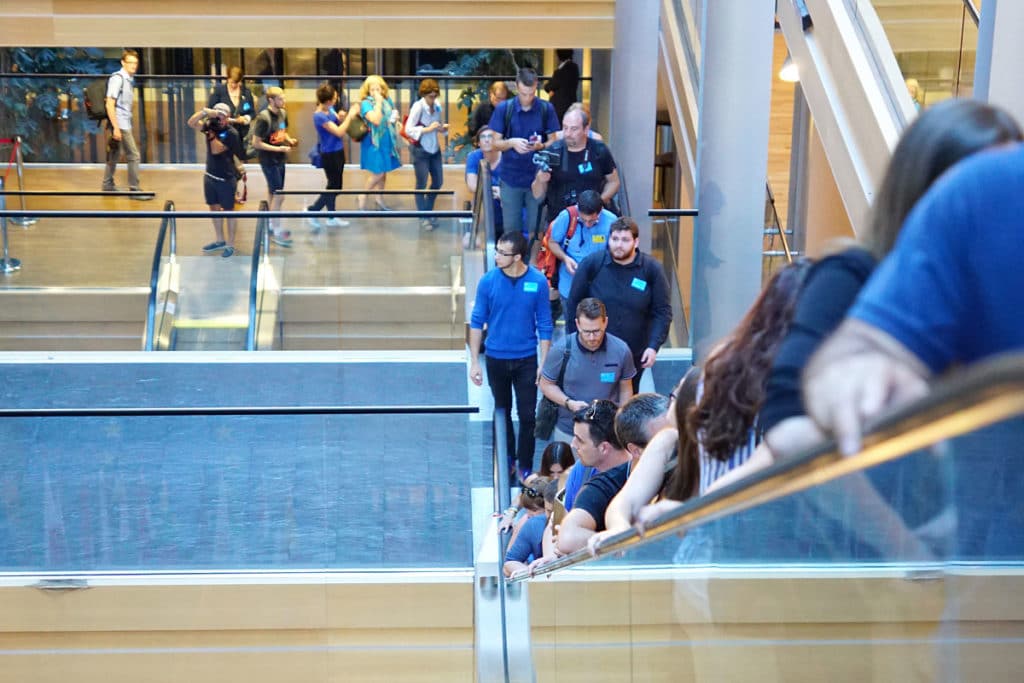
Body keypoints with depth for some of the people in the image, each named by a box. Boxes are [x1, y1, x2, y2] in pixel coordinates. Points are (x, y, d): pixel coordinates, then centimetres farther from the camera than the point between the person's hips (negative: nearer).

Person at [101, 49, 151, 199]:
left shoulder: (130, 79, 11)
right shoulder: (117, 78, -14)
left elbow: (125, 105, 13)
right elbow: (109, 104, -17)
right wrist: (116, 128, -21)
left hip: (125, 123, 8)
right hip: (120, 124, -8)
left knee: (114, 155, 15)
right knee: (134, 156, -6)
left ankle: (107, 185, 24)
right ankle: (135, 190, -1)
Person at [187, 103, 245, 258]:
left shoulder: (232, 133, -17)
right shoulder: (211, 125, 1)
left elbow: (216, 150, -24)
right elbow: (191, 123, -13)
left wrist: (212, 134, -32)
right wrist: (205, 111, -26)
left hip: (225, 179, -7)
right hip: (209, 176, 7)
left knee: (228, 211, 4)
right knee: (214, 208, 17)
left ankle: (230, 245, 12)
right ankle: (219, 240, 31)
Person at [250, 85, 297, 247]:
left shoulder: (282, 113, 2)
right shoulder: (263, 118, -21)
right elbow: (256, 143, -20)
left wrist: (289, 140, -2)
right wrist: (279, 149, -22)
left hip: (279, 159, 8)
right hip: (268, 160, -8)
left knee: (273, 193, 18)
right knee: (279, 196, -5)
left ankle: (273, 225, 30)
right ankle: (276, 232, 3)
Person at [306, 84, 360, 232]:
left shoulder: (330, 109, 1)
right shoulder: (319, 116, -24)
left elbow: (340, 123, 11)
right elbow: (339, 132, -26)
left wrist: (351, 114, -6)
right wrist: (350, 115, -18)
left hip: (338, 152, 9)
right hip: (330, 154, -9)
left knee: (335, 186, 16)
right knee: (334, 186, 1)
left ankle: (331, 218, 27)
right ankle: (312, 211, 14)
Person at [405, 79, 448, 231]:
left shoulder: (437, 107, 1)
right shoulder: (417, 107, -16)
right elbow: (408, 129, -20)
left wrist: (443, 128, -9)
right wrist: (428, 129, -27)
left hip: (435, 149, 6)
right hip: (420, 150, -6)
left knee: (438, 182, 13)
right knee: (421, 184, 4)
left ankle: (429, 211, 33)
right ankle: (423, 217, 15)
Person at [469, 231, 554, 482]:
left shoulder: (538, 282, -12)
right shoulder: (488, 281, -12)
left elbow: (544, 325, -5)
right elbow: (477, 322, -3)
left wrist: (543, 364, -6)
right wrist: (474, 362, -4)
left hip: (526, 360, -1)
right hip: (496, 359, 1)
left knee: (527, 416, 3)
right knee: (502, 412, 16)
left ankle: (525, 466, 18)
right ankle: (507, 460, 34)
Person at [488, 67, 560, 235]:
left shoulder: (546, 108, -2)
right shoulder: (503, 108, -2)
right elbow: (496, 142, 2)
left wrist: (541, 146, -20)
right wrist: (511, 142, -20)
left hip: (537, 178, 0)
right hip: (511, 178, 0)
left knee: (535, 228, 3)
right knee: (511, 229, 5)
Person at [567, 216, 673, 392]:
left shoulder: (651, 269, -8)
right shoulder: (591, 264, -10)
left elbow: (662, 312, -5)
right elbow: (574, 305, -2)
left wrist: (654, 346, -15)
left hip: (634, 355, 1)